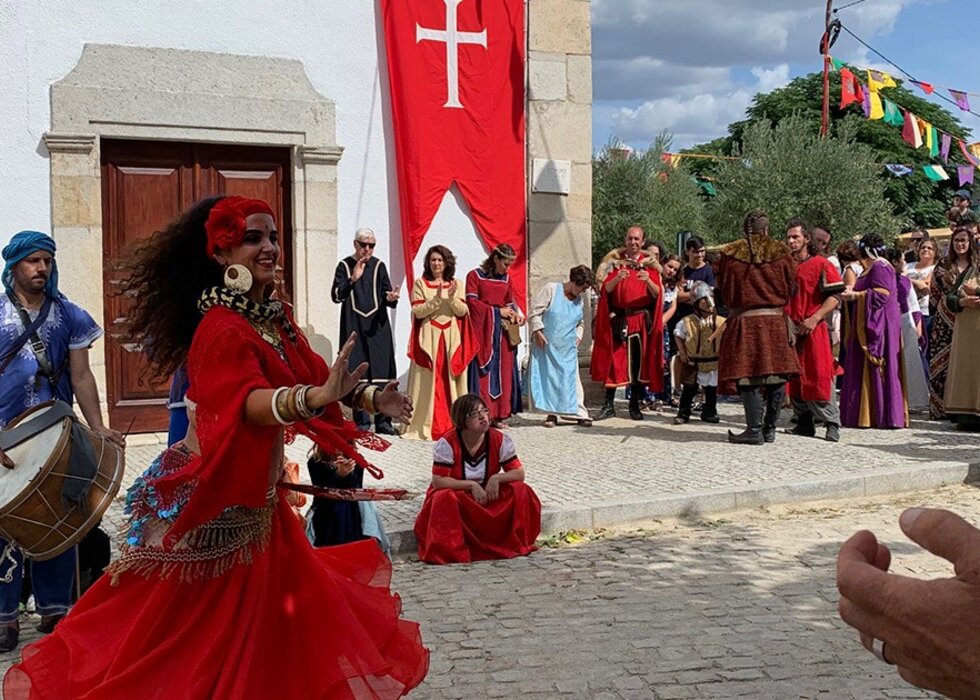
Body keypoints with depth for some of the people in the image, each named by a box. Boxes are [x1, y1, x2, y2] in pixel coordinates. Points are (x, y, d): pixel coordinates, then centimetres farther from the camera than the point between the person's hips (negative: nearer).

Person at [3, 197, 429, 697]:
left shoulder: (275, 318, 5)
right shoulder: (222, 328, -23)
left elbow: (317, 376, 8)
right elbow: (247, 402, -41)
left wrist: (370, 397, -7)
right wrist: (315, 397, -58)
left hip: (256, 497, 9)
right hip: (212, 501, -9)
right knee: (199, 623, 5)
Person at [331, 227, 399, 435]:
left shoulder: (379, 266, 7)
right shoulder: (345, 266, 2)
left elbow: (386, 295, 6)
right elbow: (336, 296, -7)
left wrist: (390, 298, -17)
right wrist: (353, 279, -20)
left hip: (378, 326, 2)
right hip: (354, 327, -1)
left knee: (381, 372, -1)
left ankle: (383, 421, 6)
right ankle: (362, 422, 5)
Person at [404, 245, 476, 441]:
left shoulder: (456, 284, 12)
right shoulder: (420, 283, 5)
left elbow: (463, 311, 3)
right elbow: (417, 311, -5)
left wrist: (452, 298, -14)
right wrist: (436, 299, -17)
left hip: (452, 338, 2)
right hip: (429, 339, -2)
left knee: (450, 381, 2)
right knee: (428, 382, -5)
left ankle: (452, 425, 6)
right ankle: (425, 426, -2)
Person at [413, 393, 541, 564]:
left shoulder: (500, 440, -10)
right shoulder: (447, 443, -19)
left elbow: (519, 473, -7)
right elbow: (438, 482, -22)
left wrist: (496, 478, -26)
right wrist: (471, 485, -27)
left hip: (488, 497, 3)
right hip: (455, 498, -3)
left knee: (520, 491, -19)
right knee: (444, 499, -36)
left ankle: (515, 544, -5)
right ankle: (449, 550, -18)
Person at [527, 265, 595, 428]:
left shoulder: (579, 300, 11)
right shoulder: (551, 289, -5)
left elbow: (580, 323, 24)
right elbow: (534, 311, -8)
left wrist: (578, 336, 8)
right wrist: (537, 331, -13)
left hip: (567, 348, 4)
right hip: (546, 345, -3)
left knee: (571, 379, 0)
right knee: (548, 377, -1)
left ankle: (579, 413, 4)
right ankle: (552, 414, 5)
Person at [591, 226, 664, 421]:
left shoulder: (649, 263, 8)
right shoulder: (614, 261, 8)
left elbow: (657, 294, -2)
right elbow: (604, 289, -2)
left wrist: (648, 281, -21)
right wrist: (617, 278, -21)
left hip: (641, 319, 0)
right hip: (617, 319, 0)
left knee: (638, 361, 2)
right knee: (613, 360, -3)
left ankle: (635, 405, 12)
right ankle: (609, 405, 2)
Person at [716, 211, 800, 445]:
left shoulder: (730, 254, 0)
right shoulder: (780, 252, 1)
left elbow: (723, 289, 10)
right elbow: (790, 287, 9)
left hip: (743, 321, -1)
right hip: (775, 321, 2)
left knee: (748, 376, -1)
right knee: (776, 377, 8)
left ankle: (755, 429, -5)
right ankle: (770, 428, 11)